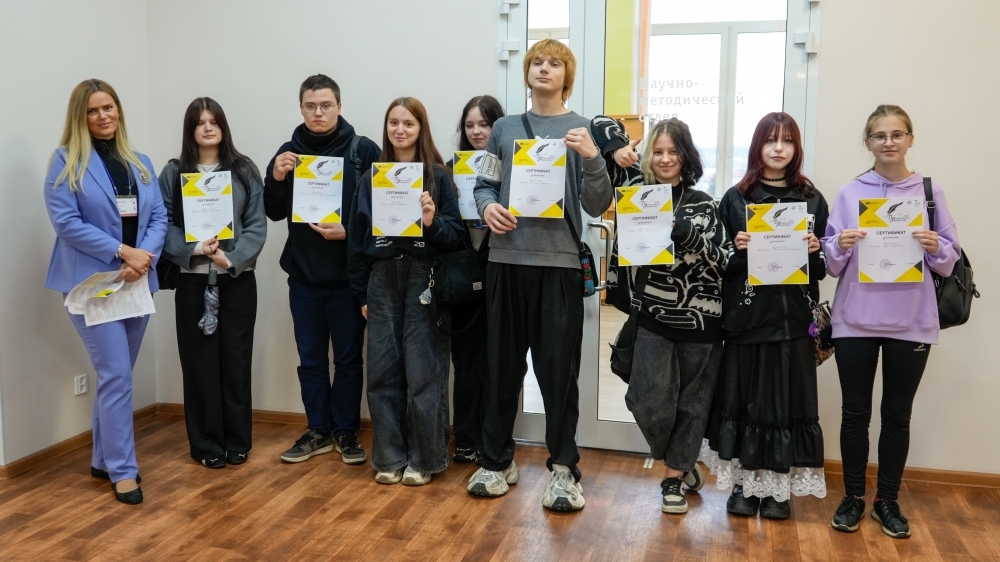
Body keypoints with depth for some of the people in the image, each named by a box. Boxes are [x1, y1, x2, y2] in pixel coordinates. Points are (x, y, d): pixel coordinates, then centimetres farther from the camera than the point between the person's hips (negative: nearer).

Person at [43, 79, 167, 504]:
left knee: (115, 374, 13)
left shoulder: (140, 163, 13)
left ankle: (103, 460, 25)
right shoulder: (66, 161, -3)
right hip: (92, 283, -5)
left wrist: (145, 257, -12)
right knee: (116, 375, -8)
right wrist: (121, 252, -18)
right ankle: (122, 470, 2)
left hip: (137, 282, 6)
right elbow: (66, 222, -12)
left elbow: (159, 217, 6)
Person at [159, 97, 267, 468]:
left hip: (238, 279, 0)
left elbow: (257, 225, -2)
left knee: (236, 359, 6)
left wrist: (232, 258, -16)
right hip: (192, 280, 0)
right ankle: (206, 444, 16)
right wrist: (195, 249, -18)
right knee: (200, 361, 4)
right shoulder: (173, 173, 4)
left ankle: (237, 441, 18)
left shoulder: (245, 171, 4)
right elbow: (164, 224, -2)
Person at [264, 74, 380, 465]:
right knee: (310, 358, 11)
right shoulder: (288, 152, 8)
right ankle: (319, 431, 24)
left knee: (348, 357, 6)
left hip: (348, 274, -3)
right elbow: (274, 213, 7)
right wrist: (276, 179, -11)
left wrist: (348, 232, -18)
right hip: (303, 275, 4)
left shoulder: (363, 150, -4)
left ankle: (346, 432, 20)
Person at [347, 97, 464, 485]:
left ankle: (423, 458, 12)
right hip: (382, 281, 3)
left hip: (424, 280, -3)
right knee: (384, 372, 6)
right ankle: (389, 457, 18)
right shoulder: (372, 177, 9)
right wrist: (361, 291, 7)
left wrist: (432, 222, -23)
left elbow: (456, 235, -3)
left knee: (423, 372, -1)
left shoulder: (439, 176, 0)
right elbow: (357, 236, 10)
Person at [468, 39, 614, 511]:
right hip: (506, 260, 3)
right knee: (502, 365, 10)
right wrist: (487, 206, -6)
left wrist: (591, 158, -20)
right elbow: (483, 184, 16)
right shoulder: (504, 128, 11)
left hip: (560, 263, -2)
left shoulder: (583, 131, 4)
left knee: (558, 369, 2)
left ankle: (564, 469, 14)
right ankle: (497, 460, 24)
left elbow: (598, 206, -4)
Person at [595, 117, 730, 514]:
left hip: (699, 319, 0)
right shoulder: (635, 186, 4)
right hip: (653, 317, 0)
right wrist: (618, 148, -8)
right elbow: (601, 124, 11)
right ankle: (683, 466, 24)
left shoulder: (703, 204, 3)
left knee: (691, 401, 7)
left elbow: (722, 260, -5)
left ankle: (675, 477, 26)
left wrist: (687, 234, -17)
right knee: (650, 403, -5)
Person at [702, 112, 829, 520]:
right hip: (746, 314, -1)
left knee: (788, 399, 3)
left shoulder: (812, 199, 8)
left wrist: (814, 251, -12)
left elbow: (823, 268, 9)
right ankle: (744, 483, 16)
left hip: (794, 316, 1)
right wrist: (736, 249, -15)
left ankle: (778, 486, 16)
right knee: (743, 397, 3)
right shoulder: (736, 198, 5)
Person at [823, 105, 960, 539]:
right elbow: (832, 265, 3)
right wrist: (840, 247, -18)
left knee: (897, 414, 9)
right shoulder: (849, 193, 2)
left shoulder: (930, 191, 3)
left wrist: (936, 249, -16)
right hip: (855, 320, 0)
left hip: (911, 322, 0)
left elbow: (950, 262, 5)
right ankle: (853, 497, 21)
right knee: (855, 412, 6)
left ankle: (888, 500, 24)